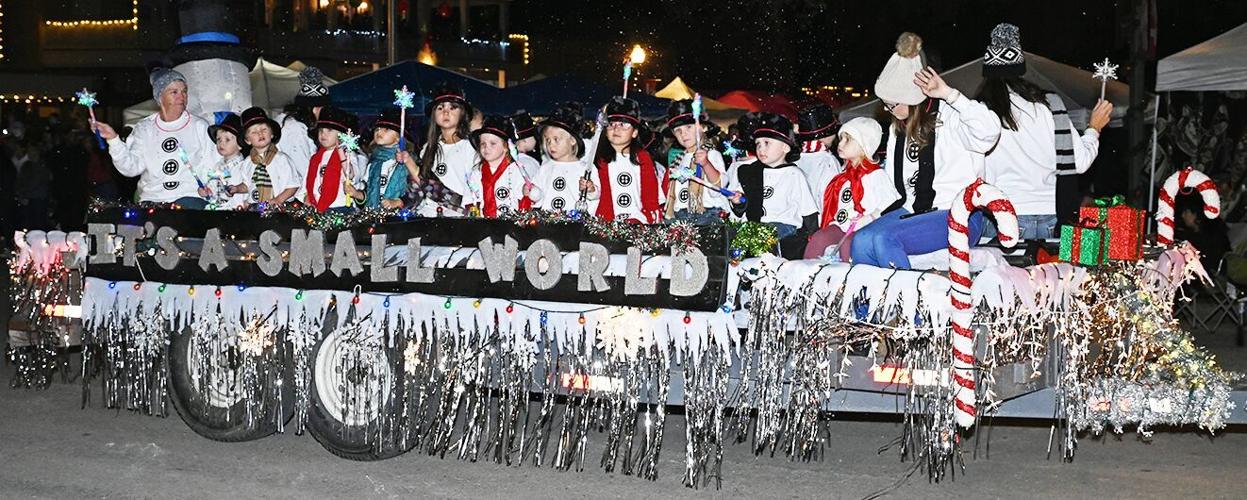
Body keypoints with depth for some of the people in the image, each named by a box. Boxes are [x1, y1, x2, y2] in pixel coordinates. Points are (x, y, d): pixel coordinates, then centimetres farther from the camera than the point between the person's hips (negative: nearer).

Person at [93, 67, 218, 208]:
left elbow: (212, 164, 5)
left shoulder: (199, 126, 11)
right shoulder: (144, 129, 14)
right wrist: (113, 139, -8)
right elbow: (131, 168, 3)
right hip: (152, 198, 1)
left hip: (190, 196, -1)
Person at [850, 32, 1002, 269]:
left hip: (957, 216, -7)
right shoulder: (898, 129, 17)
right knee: (861, 241, -21)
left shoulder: (950, 117, -9)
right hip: (912, 210, 8)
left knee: (883, 238, -29)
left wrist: (948, 94, -27)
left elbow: (989, 130, -30)